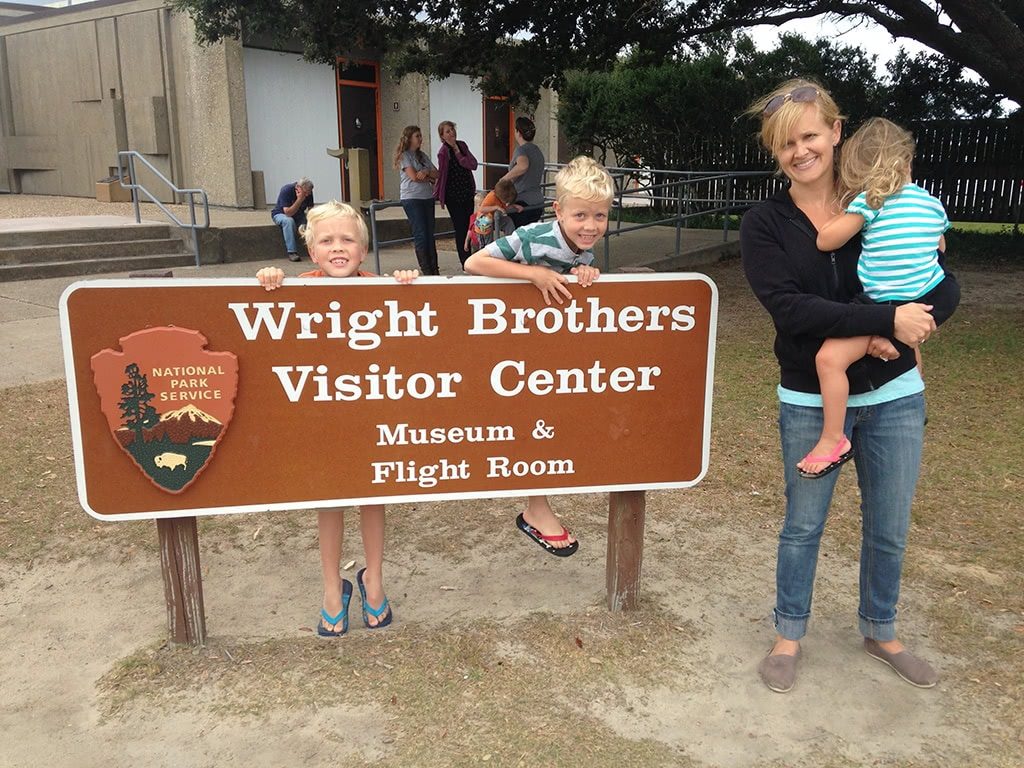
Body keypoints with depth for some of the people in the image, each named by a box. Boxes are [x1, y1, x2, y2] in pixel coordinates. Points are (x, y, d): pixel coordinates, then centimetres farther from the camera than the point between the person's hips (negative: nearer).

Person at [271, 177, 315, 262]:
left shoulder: (308, 193, -13)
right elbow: (288, 213, -34)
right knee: (288, 221, -39)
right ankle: (292, 252, -38)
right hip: (281, 214, -5)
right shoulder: (286, 190, -28)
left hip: (298, 215, 5)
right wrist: (299, 200, -40)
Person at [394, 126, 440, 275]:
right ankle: (426, 271, -4)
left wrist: (426, 172, -10)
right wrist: (430, 178, -1)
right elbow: (414, 177, -15)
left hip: (428, 198, 7)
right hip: (412, 199, -6)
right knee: (420, 235, -7)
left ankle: (434, 270, 9)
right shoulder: (404, 156, -3)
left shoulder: (422, 155, 16)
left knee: (430, 235, 6)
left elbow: (436, 174, 10)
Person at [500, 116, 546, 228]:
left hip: (522, 203, -9)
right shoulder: (537, 150, 19)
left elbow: (523, 165, -32)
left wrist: (504, 179, -20)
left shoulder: (521, 149, -8)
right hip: (538, 203, 9)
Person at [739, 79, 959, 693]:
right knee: (804, 524, 10)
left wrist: (908, 331, -19)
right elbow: (790, 308, -21)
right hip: (811, 401, -2)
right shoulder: (765, 224, -7)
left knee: (890, 528, 15)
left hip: (894, 395, 2)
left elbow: (946, 288, 0)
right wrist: (887, 320, -26)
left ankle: (881, 631, 39)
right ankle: (789, 635, 31)